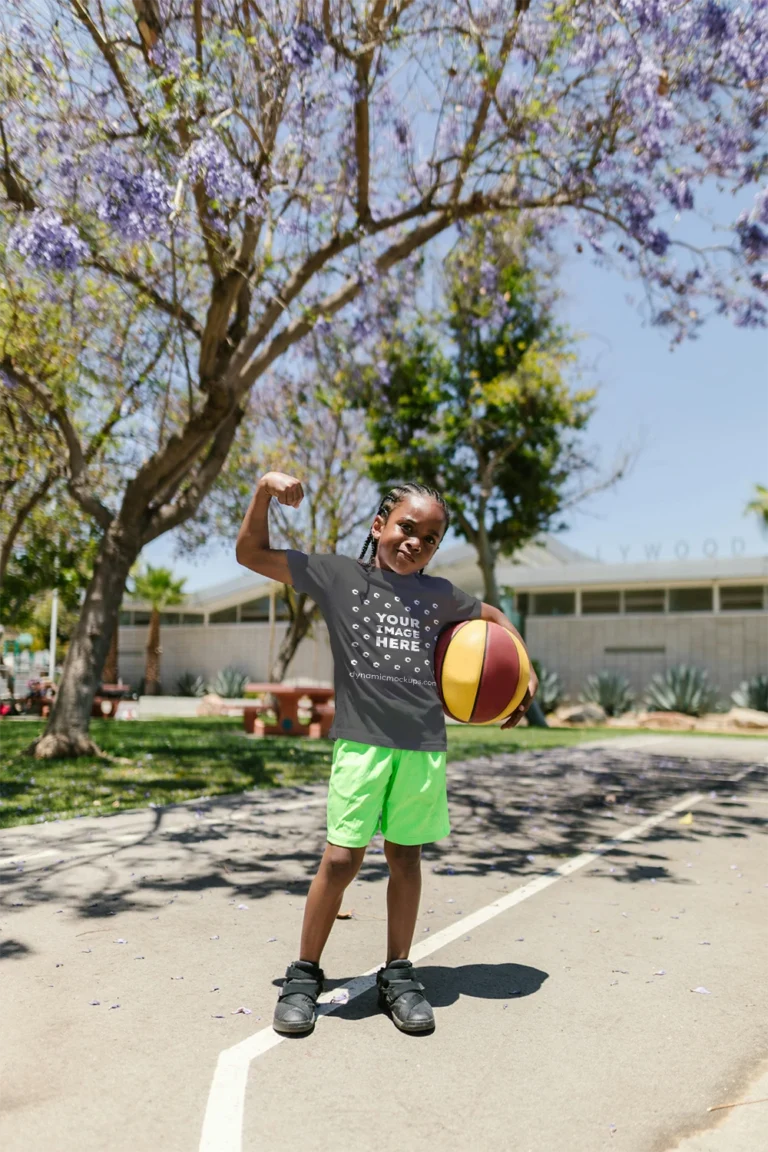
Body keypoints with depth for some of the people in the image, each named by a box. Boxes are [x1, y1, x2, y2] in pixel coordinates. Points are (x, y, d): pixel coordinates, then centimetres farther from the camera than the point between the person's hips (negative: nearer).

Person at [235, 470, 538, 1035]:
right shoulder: (337, 573, 4)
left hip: (425, 745, 3)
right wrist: (264, 492, -7)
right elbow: (252, 554, 6)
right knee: (341, 858, -4)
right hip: (362, 740, -3)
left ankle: (398, 974, 27)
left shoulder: (440, 595, 13)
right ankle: (305, 975, 16)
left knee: (406, 856, 11)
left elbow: (494, 616, 30)